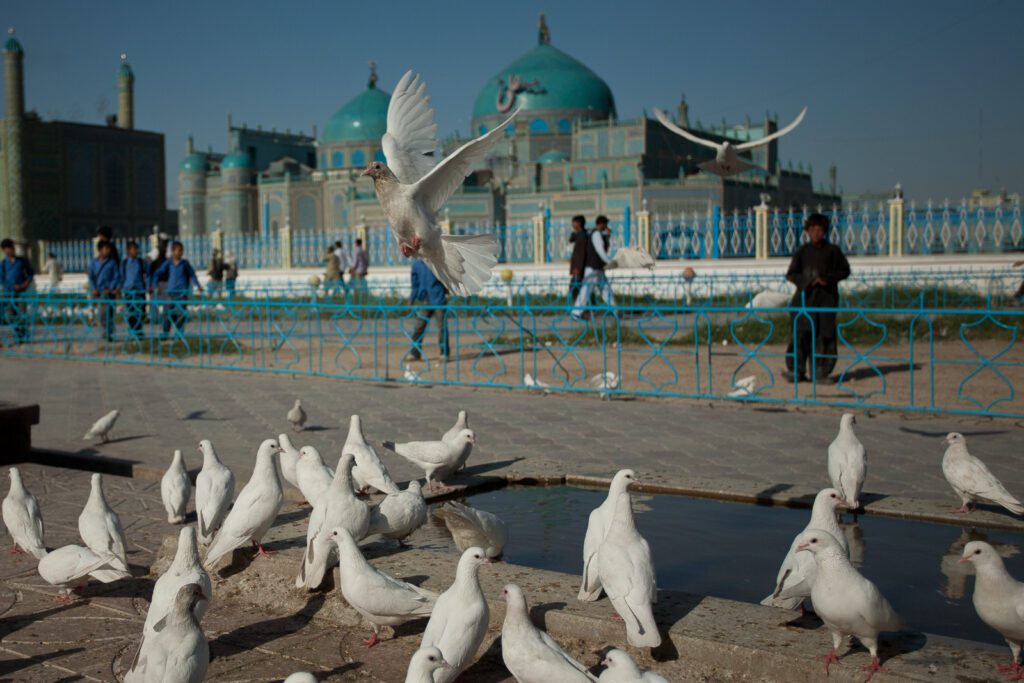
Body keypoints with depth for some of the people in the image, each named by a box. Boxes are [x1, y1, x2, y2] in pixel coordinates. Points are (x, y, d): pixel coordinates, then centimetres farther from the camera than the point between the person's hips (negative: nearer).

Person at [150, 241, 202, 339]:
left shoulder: (185, 263, 3)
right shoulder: (168, 263, 3)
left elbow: (192, 275, 12)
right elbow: (158, 273, 6)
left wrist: (198, 286, 5)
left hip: (182, 292, -1)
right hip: (170, 291, 1)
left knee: (181, 312, -4)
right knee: (168, 312, -1)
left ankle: (180, 332, 9)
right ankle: (165, 333, 8)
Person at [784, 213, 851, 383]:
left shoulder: (832, 250, 6)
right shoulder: (803, 250, 6)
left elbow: (845, 271, 10)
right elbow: (791, 274, 6)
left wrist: (827, 279, -6)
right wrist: (804, 281, -12)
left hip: (826, 297, 1)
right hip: (806, 296, -1)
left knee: (825, 333, -3)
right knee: (802, 332, -9)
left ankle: (821, 371, 4)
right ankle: (796, 370, -6)